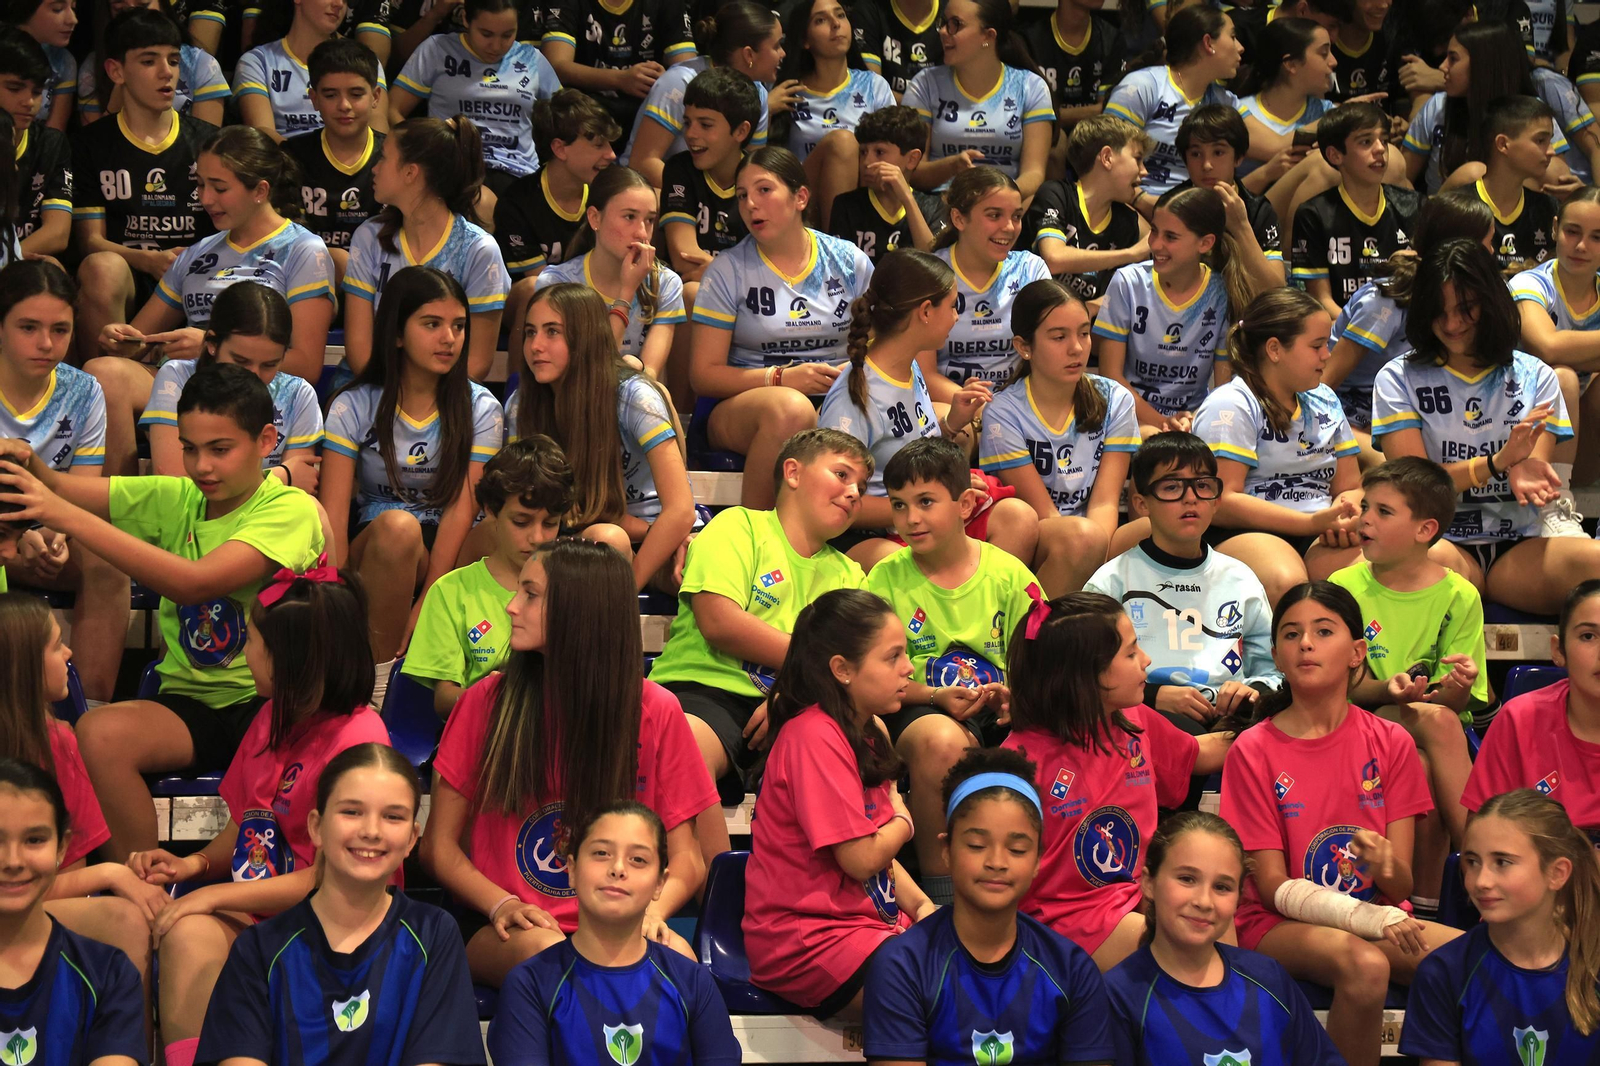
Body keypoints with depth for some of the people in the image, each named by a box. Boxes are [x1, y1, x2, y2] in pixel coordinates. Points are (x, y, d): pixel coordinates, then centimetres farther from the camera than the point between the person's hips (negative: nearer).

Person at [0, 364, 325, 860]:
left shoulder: (290, 508, -8)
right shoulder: (175, 499, 9)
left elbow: (196, 582, -24)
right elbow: (58, 489, 3)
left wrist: (69, 518, -28)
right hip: (189, 702, 4)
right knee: (99, 732, -28)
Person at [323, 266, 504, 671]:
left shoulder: (480, 410, 2)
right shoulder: (353, 407, 1)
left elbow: (460, 511, -9)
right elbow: (333, 517, -8)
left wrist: (420, 617, -20)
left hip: (441, 551, 1)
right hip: (371, 544, -1)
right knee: (396, 526, -36)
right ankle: (375, 680, -30)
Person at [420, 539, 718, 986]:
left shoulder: (655, 711, 4)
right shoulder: (486, 701, 4)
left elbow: (685, 857, 7)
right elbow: (438, 845, 5)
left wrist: (652, 908, -16)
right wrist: (501, 904, -14)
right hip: (508, 933, 0)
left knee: (675, 957, -34)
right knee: (543, 949, -36)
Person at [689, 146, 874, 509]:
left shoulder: (850, 262, 11)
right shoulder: (728, 271, 5)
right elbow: (703, 374, 0)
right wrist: (781, 378, -14)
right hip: (738, 406, -2)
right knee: (790, 409, -39)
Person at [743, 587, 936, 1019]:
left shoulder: (862, 736, 16)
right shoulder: (814, 736, -15)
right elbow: (861, 858, -18)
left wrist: (920, 904, 2)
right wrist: (902, 820, 3)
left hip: (873, 922, 9)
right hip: (807, 938, -9)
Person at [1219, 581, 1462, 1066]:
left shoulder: (1390, 742, 4)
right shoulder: (1252, 750, -4)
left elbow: (1403, 886, 0)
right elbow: (1276, 888, -6)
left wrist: (1386, 864, -25)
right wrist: (1374, 919, -19)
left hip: (1380, 915, 3)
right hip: (1281, 926, -3)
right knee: (1365, 966, -36)